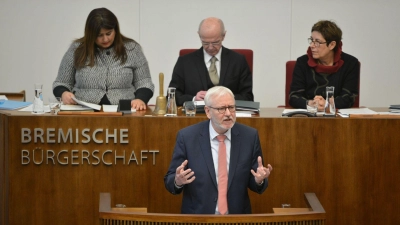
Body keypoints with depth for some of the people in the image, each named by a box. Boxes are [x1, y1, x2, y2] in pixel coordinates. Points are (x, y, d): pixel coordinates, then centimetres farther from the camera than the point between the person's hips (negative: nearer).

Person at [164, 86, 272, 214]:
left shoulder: (249, 136, 3)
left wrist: (259, 180, -11)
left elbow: (255, 184, 9)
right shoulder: (187, 137, -1)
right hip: (198, 217, 0)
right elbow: (169, 182, 4)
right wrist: (178, 181, -16)